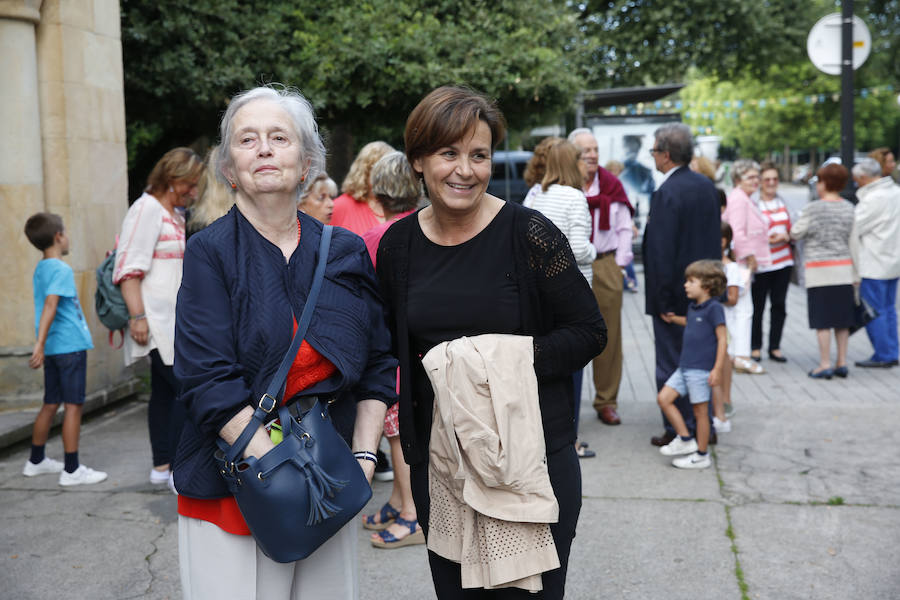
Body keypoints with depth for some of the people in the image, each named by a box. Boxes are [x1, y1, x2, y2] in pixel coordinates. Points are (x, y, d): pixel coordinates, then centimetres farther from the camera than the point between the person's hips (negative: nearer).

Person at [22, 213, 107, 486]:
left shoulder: (40, 269, 14)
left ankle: (36, 461, 28)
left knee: (51, 404, 17)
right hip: (70, 345, -9)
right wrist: (40, 344, -30)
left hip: (54, 348, 9)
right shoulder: (61, 270, -13)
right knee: (74, 405, -3)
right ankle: (72, 470, 0)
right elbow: (50, 305, -24)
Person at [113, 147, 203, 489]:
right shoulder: (147, 209, -10)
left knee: (164, 392, 11)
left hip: (175, 321, 9)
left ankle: (161, 466, 17)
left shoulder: (175, 214, 19)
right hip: (158, 321, -9)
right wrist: (138, 316, -22)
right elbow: (129, 268, -17)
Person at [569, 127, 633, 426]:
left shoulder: (611, 184, 5)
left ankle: (606, 402, 15)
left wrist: (620, 263, 3)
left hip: (606, 266, 2)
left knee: (608, 336, 5)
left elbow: (624, 227, 9)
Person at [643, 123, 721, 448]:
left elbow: (661, 251, -21)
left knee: (671, 364, 3)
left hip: (676, 294, -8)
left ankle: (678, 432, 10)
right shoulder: (707, 185, 6)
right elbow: (714, 236, 12)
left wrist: (663, 301, -16)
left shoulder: (666, 193, -19)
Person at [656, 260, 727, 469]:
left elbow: (722, 339, -13)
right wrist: (673, 319, 27)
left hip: (701, 369, -8)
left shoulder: (714, 308, -12)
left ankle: (702, 456, 14)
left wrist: (717, 369, -16)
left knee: (700, 411, 2)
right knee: (664, 398, 3)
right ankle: (685, 440, 13)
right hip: (684, 366, 8)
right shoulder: (693, 307, 12)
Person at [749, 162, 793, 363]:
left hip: (783, 262, 6)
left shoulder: (781, 201, 13)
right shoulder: (752, 203, -6)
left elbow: (789, 228, 18)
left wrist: (784, 236, -4)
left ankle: (775, 347, 15)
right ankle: (755, 347, 11)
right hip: (761, 263, -5)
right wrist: (764, 239, -20)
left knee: (779, 305, 7)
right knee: (757, 305, -2)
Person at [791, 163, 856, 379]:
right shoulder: (849, 208, 5)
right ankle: (842, 363, 15)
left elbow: (795, 233, -5)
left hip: (820, 270, -5)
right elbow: (852, 239, 9)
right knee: (842, 320, 10)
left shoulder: (814, 209, -11)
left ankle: (825, 365, 0)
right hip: (845, 269, 5)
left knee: (822, 320, -1)